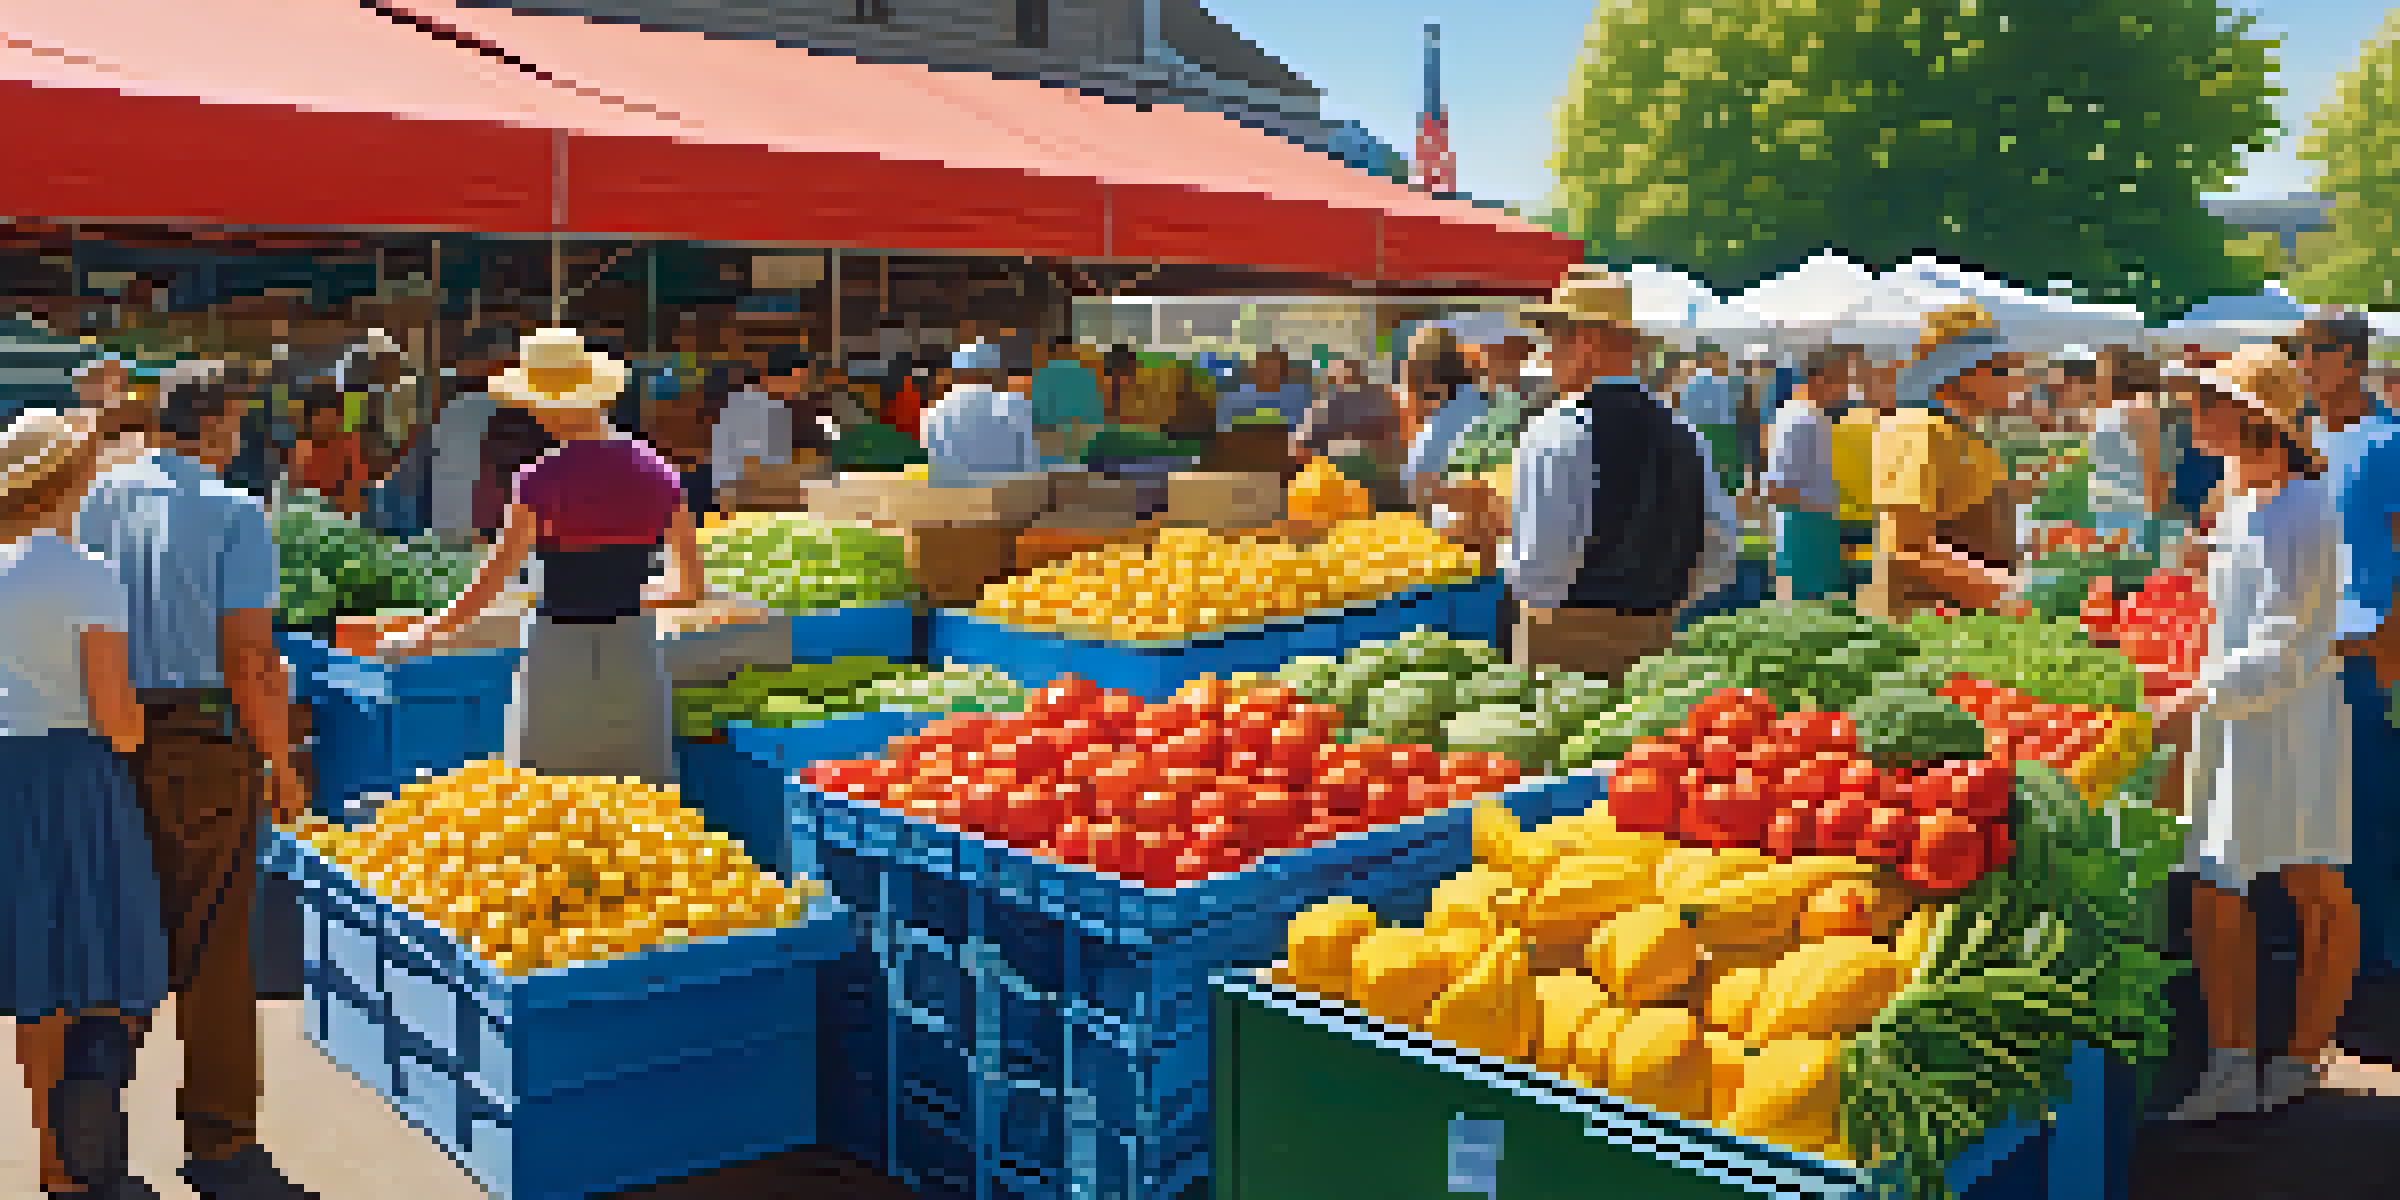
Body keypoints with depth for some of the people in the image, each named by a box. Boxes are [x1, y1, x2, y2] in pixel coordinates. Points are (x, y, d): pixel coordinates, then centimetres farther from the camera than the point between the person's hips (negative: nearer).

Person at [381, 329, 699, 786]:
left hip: (562, 658, -3)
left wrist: (424, 635, 9)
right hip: (636, 659, 3)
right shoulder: (655, 469, 2)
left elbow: (491, 582, -5)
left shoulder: (543, 477, -8)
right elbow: (689, 589, 7)